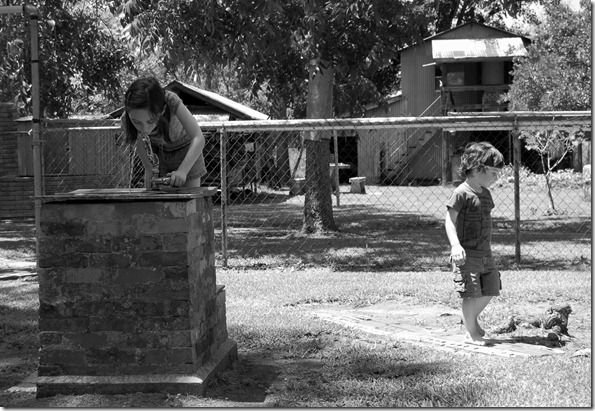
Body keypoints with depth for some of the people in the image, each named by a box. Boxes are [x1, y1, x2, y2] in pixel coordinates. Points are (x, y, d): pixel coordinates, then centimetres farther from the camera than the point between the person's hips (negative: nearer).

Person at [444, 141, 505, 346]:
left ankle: (471, 319, 32)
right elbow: (450, 221, -15)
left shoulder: (485, 193, 13)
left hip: (485, 252, 8)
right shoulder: (461, 193, -12)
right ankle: (471, 332, 9)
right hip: (467, 253, -8)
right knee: (472, 293, -5)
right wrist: (455, 245, -28)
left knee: (490, 289, 10)